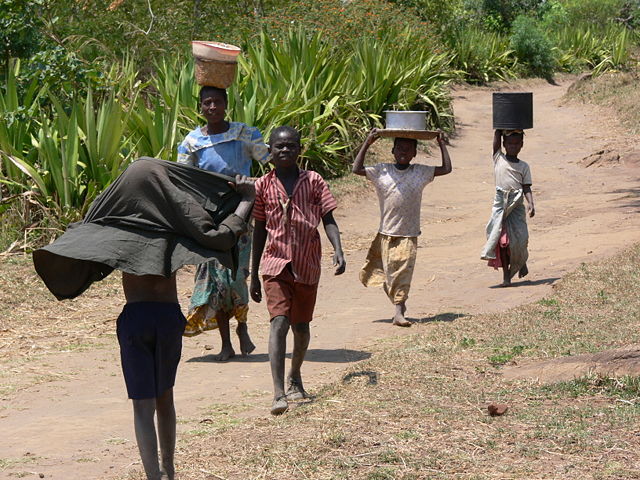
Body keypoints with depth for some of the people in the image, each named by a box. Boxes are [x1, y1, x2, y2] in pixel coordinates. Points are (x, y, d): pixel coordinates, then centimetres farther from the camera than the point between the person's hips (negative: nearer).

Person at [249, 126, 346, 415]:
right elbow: (259, 230, 10)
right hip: (276, 264, -1)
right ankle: (279, 393, -22)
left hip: (307, 265, 1)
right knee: (279, 322, -16)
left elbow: (328, 219, 2)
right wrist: (254, 275, 12)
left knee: (301, 326, 14)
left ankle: (295, 375, 42)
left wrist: (338, 250, -16)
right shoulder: (263, 186, 3)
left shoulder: (313, 182, 2)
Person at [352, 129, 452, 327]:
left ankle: (399, 313, -4)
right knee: (389, 273, 5)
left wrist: (442, 144, 6)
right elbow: (357, 169, 2)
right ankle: (399, 306, 24)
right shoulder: (382, 171, 3)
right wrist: (366, 144, 0)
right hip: (386, 234, 1)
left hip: (408, 236, -1)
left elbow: (446, 169, 6)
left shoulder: (421, 172, 4)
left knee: (403, 273, -5)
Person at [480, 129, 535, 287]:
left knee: (519, 239, -6)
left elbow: (527, 188, 3)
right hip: (500, 204, 0)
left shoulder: (523, 166, 9)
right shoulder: (498, 159, 7)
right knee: (502, 241, -4)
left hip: (517, 206, 0)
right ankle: (506, 276, 3)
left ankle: (522, 262, 27)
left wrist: (531, 204, -11)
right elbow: (497, 134, 4)